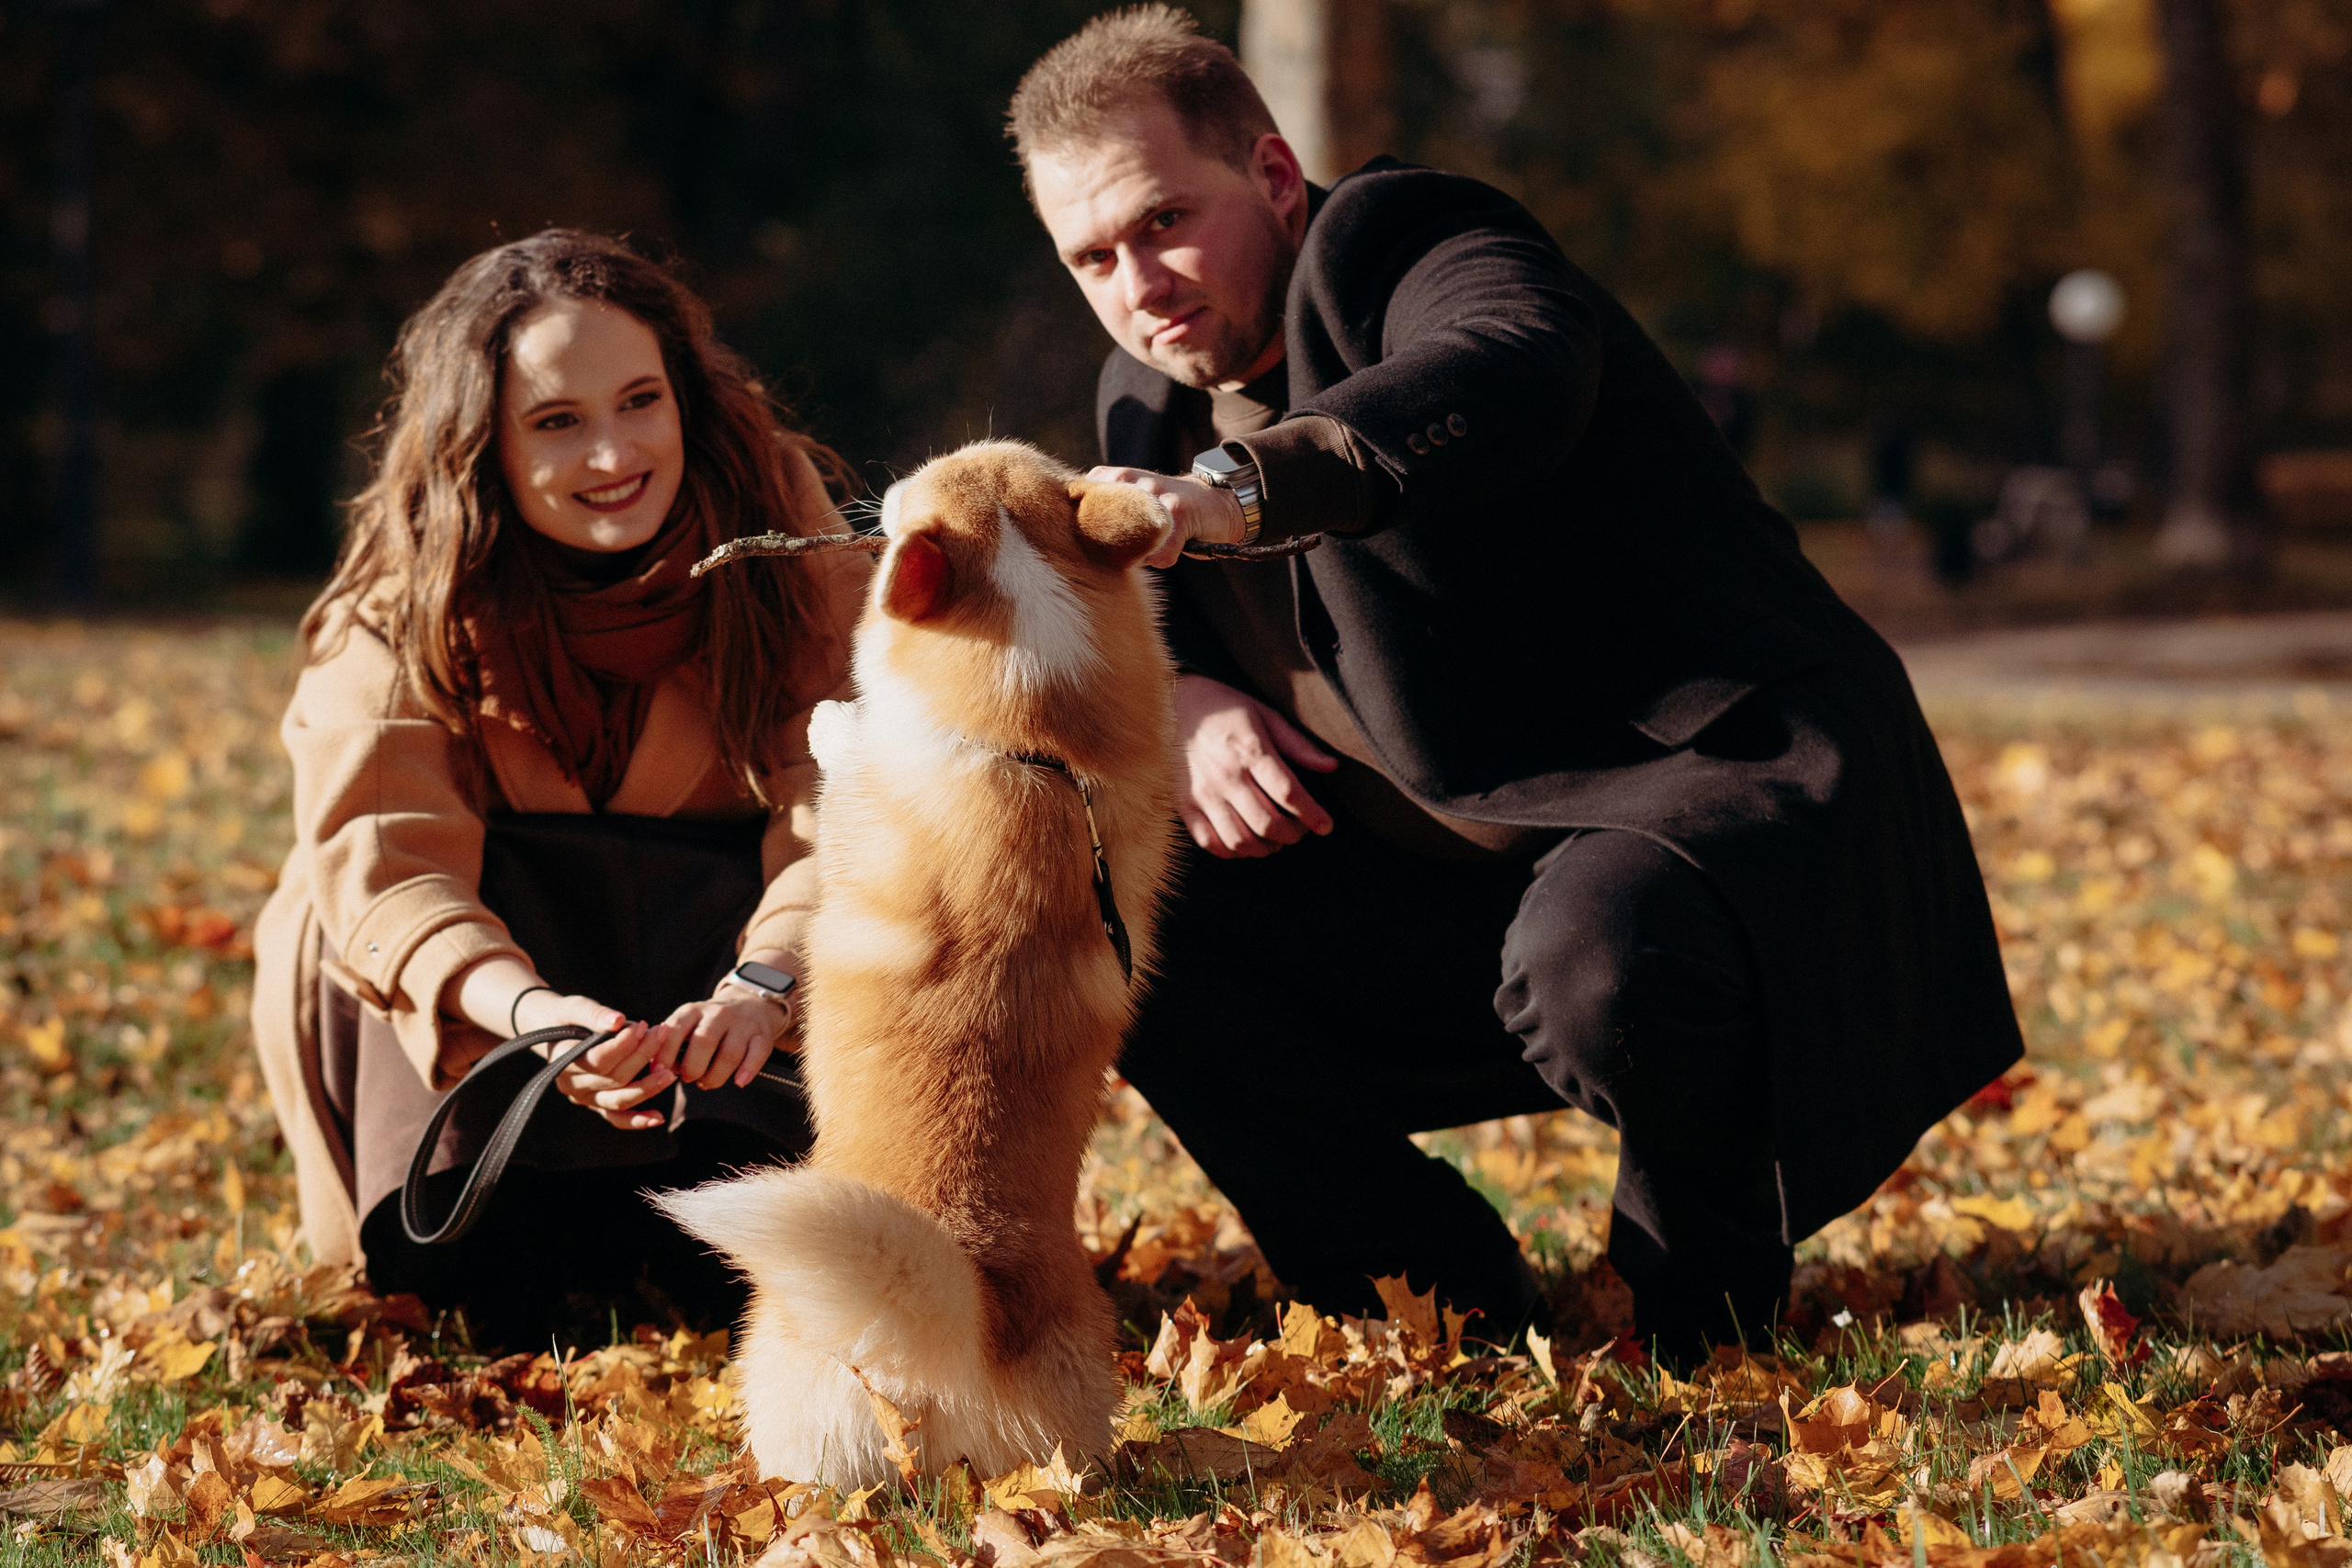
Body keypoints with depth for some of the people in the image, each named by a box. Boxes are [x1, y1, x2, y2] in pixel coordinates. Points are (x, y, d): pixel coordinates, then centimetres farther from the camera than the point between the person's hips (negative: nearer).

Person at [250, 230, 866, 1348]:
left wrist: (763, 983, -49)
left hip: (698, 939, 1)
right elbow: (384, 862, -33)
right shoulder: (401, 612, -20)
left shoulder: (777, 521, -18)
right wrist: (532, 1012, -54)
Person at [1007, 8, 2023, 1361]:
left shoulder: (1396, 248, -15)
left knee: (1591, 960, -40)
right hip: (1457, 883, 8)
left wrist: (1242, 487, -56)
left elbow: (1514, 376, -39)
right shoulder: (1154, 399, 10)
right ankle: (1445, 1301, 2)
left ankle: (1707, 1291, -5)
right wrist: (1183, 702, -8)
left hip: (1730, 790, -8)